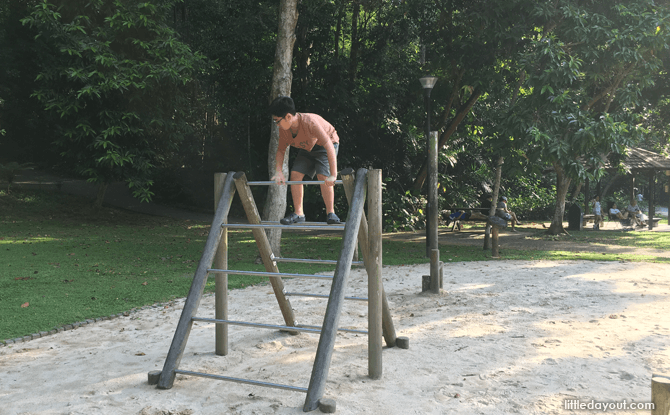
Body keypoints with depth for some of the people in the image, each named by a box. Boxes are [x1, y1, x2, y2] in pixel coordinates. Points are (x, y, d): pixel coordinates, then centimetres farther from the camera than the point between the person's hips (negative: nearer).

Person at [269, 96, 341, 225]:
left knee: (323, 176, -24)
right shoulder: (284, 128, -19)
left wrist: (333, 175, -46)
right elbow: (281, 149, -5)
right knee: (295, 174, -8)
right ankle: (298, 214, 2)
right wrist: (278, 172, -20)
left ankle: (330, 213, -10)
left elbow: (329, 146, -42)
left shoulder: (310, 121, -39)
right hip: (306, 148, 6)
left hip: (325, 144, -6)